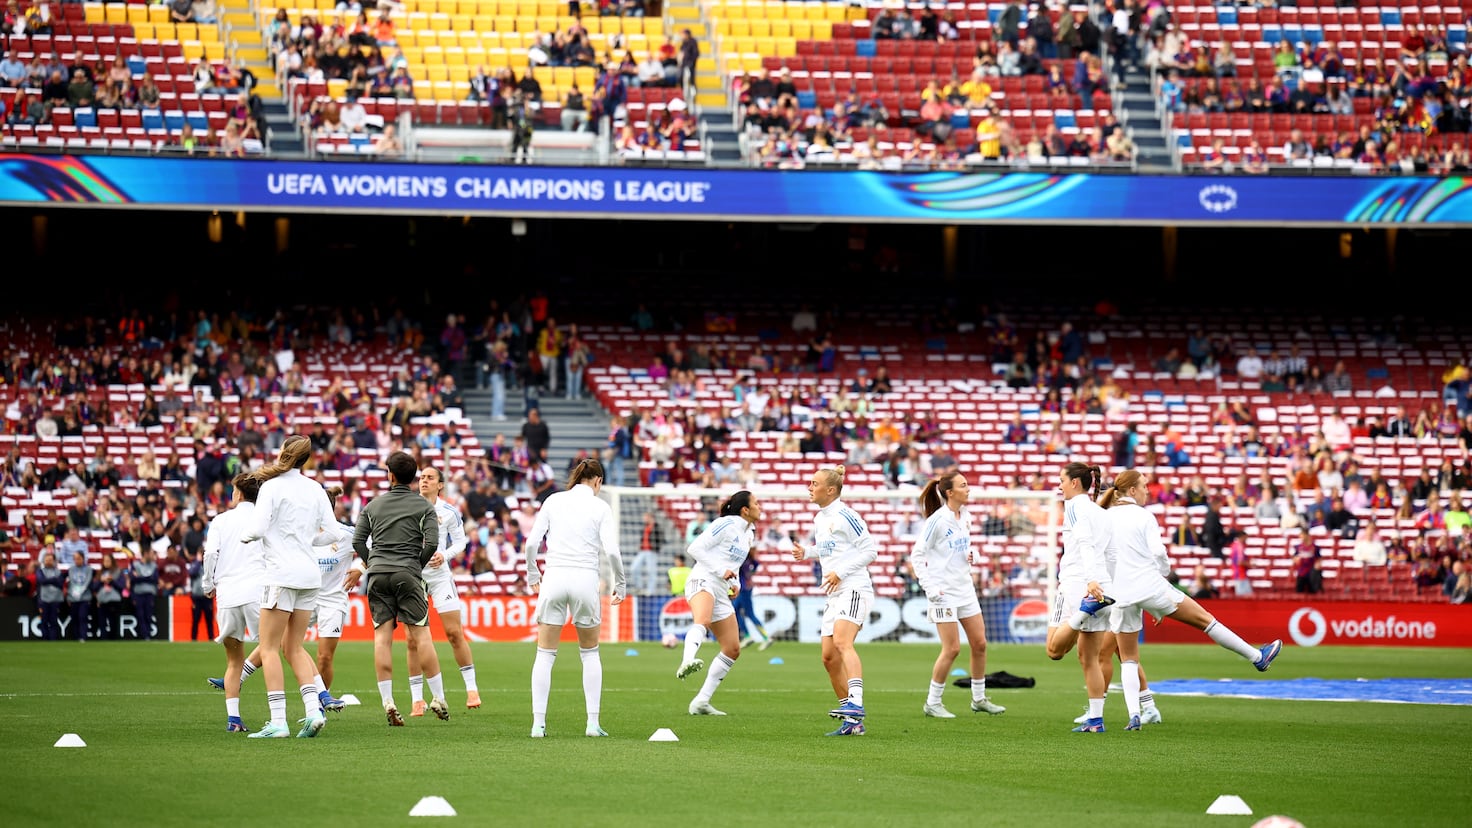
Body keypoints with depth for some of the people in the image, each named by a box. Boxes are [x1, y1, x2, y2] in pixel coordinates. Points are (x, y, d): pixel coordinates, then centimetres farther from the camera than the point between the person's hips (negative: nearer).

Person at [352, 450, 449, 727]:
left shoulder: (373, 505, 11)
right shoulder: (423, 506, 4)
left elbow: (358, 541, 6)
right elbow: (432, 542, -6)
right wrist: (418, 565, 8)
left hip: (377, 575, 2)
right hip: (407, 574, -2)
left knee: (382, 637, 0)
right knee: (421, 634, 0)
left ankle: (387, 702, -7)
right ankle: (438, 699, 0)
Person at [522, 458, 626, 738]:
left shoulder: (553, 501, 7)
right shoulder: (600, 507, 2)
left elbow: (531, 543, 2)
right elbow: (611, 551, -7)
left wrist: (532, 574, 16)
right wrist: (619, 584, 6)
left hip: (554, 578, 1)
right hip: (586, 579, -1)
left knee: (545, 654, 7)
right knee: (590, 652, 15)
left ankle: (538, 723, -1)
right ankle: (593, 722, 10)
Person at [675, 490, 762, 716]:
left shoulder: (749, 533, 20)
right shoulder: (726, 525, -5)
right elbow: (695, 548, -9)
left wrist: (735, 583, 15)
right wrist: (721, 570, -15)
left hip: (721, 592, 9)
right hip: (702, 581, -9)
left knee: (733, 649, 7)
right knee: (702, 621, -40)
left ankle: (701, 701, 11)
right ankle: (687, 661, -69)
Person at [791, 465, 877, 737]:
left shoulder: (845, 516, -9)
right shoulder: (819, 518, 17)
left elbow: (870, 550, -11)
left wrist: (840, 572, -17)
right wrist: (806, 552, 15)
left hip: (854, 589, -10)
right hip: (834, 594, 10)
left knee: (842, 642, -29)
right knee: (829, 657, 4)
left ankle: (855, 704, -42)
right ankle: (853, 723, 9)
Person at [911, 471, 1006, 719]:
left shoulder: (966, 517, 7)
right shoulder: (938, 520, -14)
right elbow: (917, 555, -11)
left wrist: (971, 555, 1)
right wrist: (929, 587, -16)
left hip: (965, 588, 7)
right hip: (944, 591, -7)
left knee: (979, 643, 7)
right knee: (952, 649, -8)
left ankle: (979, 699, 20)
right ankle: (932, 703, 4)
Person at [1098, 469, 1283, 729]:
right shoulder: (1142, 516, -4)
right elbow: (1158, 552, -11)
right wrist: (1164, 570, 8)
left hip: (1120, 597, 3)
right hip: (1151, 587, -3)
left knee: (1128, 659, 10)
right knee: (1204, 619, 10)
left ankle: (1134, 715, -5)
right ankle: (1257, 656, 20)